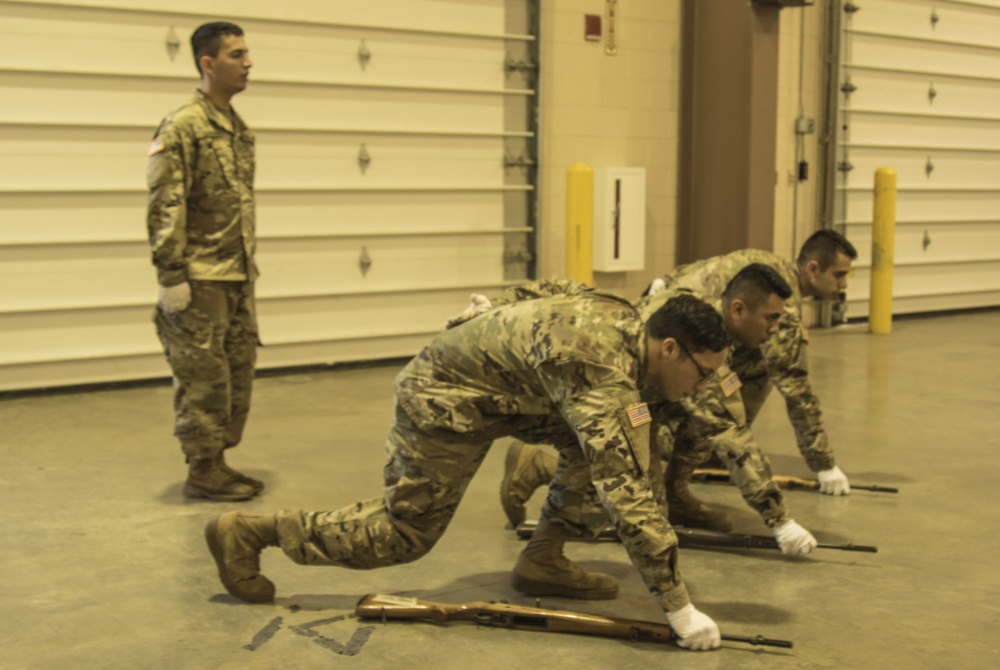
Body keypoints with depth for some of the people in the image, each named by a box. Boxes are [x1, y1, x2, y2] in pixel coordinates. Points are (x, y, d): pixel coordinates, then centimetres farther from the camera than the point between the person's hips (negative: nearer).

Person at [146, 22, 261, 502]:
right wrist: (171, 277, -20)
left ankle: (219, 462, 22)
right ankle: (203, 472, 8)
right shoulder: (182, 127, -11)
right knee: (204, 378, -2)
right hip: (201, 280, -8)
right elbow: (164, 209, -16)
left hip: (239, 279, 8)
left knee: (238, 375, 12)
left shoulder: (238, 129, 14)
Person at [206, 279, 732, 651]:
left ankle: (543, 560, 9)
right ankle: (246, 533, 10)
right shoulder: (604, 370, -32)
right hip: (444, 401, -9)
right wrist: (678, 608, -34)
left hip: (497, 383, 9)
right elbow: (624, 488, -36)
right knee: (405, 530, 1)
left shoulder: (626, 322, -5)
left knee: (599, 446, 0)